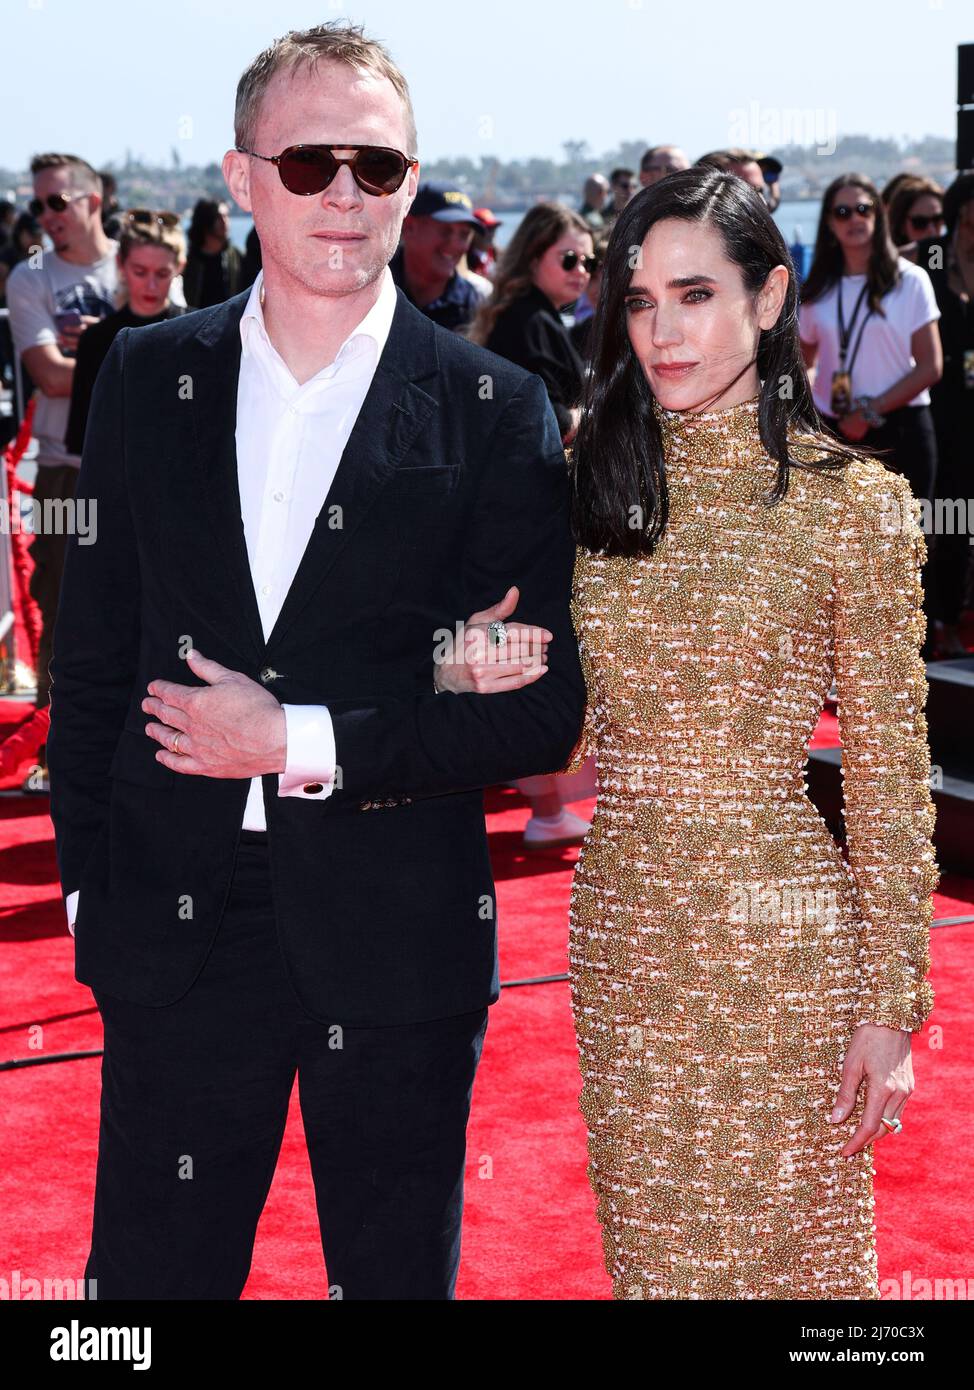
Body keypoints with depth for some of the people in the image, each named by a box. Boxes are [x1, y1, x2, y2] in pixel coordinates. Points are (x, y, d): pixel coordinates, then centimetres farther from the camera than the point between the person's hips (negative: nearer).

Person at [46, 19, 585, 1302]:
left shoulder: (495, 412, -5)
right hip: (177, 921, 2)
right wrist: (89, 877, 5)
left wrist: (307, 746, -14)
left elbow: (542, 708, -7)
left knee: (397, 1274, 15)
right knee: (150, 1271, 11)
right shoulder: (149, 376, 4)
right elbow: (93, 644, 9)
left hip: (397, 942, -1)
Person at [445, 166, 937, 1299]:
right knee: (645, 1240, 17)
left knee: (781, 1246, 9)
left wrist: (892, 1007, -7)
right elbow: (570, 743, 9)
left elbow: (888, 772, -6)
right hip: (621, 926, 4)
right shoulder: (593, 477, 5)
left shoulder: (853, 503, -9)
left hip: (779, 939, -4)